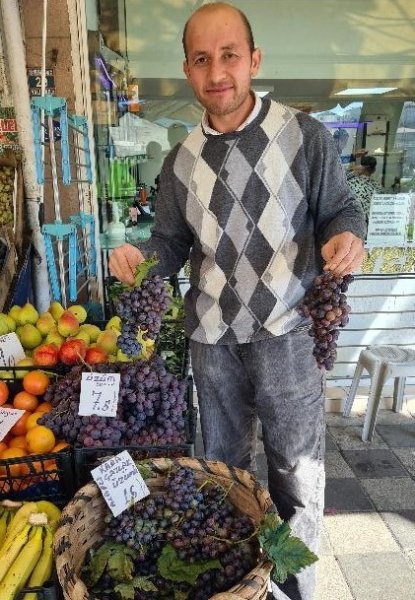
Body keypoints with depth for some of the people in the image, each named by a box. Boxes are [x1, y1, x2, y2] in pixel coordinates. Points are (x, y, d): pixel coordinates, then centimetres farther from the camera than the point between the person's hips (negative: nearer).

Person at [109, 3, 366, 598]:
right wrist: (141, 257, -11)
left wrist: (347, 237, -22)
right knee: (223, 465, 20)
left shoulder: (304, 135, -3)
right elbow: (172, 241, 10)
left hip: (287, 333, -3)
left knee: (297, 472, 11)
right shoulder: (181, 160, 7)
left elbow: (341, 209, 1)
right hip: (212, 339, 4)